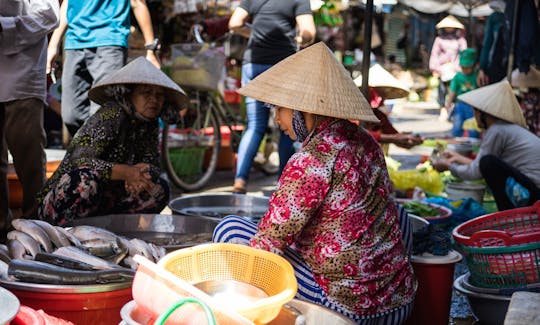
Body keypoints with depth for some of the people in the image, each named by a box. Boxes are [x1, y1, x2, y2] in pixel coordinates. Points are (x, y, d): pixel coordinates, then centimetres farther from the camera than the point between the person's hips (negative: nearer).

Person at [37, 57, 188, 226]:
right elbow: (80, 160, -27)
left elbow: (153, 166, 1)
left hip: (104, 202, 7)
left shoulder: (150, 125, 5)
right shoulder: (112, 114, -18)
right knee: (86, 179, -37)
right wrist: (126, 172, -38)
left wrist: (138, 177, -24)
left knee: (159, 189, -6)